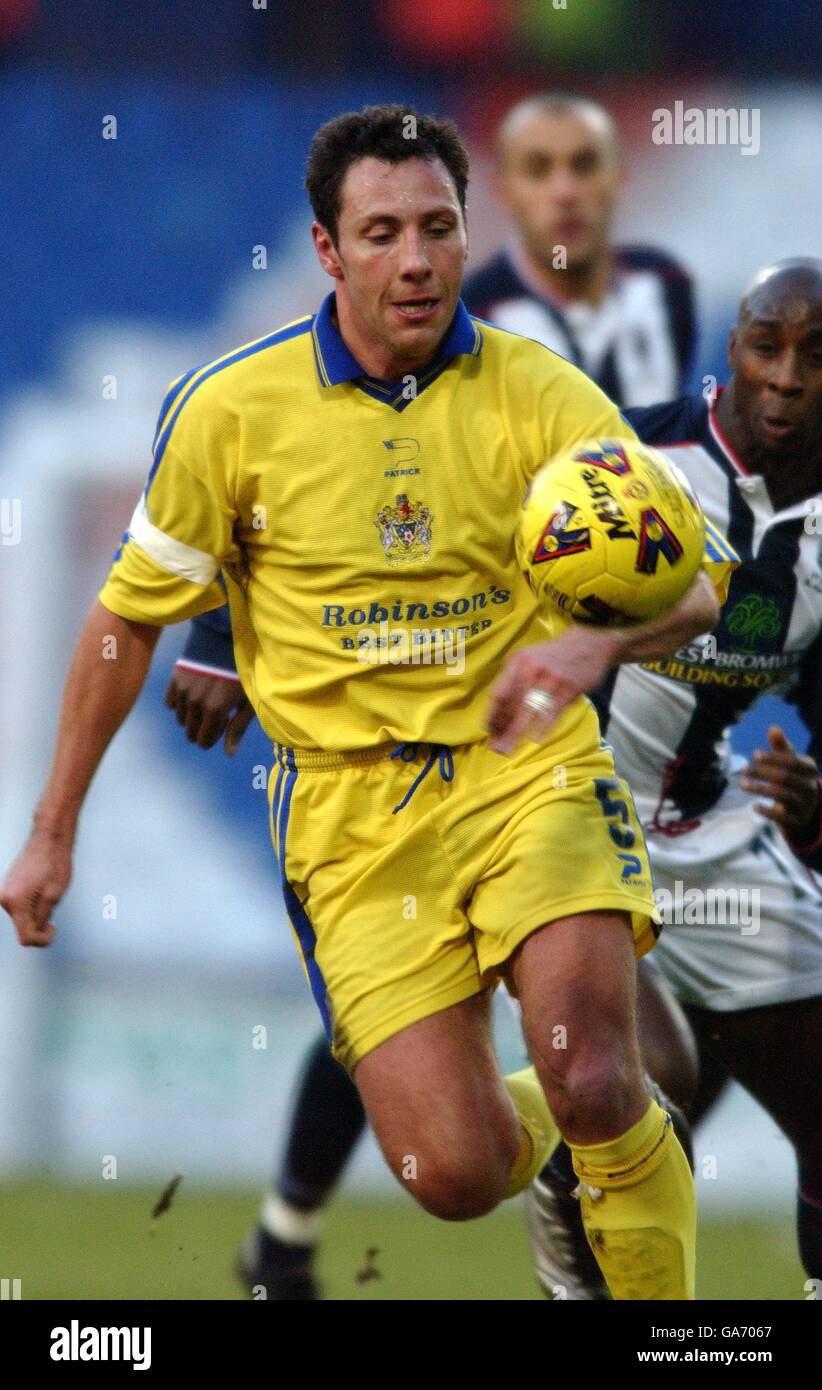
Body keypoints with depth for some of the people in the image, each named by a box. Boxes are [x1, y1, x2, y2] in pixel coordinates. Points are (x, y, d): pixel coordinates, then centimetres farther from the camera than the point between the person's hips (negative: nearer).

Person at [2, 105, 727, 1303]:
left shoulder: (538, 393, -4)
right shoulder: (231, 410, -2)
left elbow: (688, 587, -11)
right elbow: (130, 619, 9)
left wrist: (595, 642, -34)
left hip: (526, 770, 0)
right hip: (355, 811, 1)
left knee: (595, 1087, -24)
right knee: (454, 1178, -11)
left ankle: (668, 1322, 5)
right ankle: (523, 1116, 28)